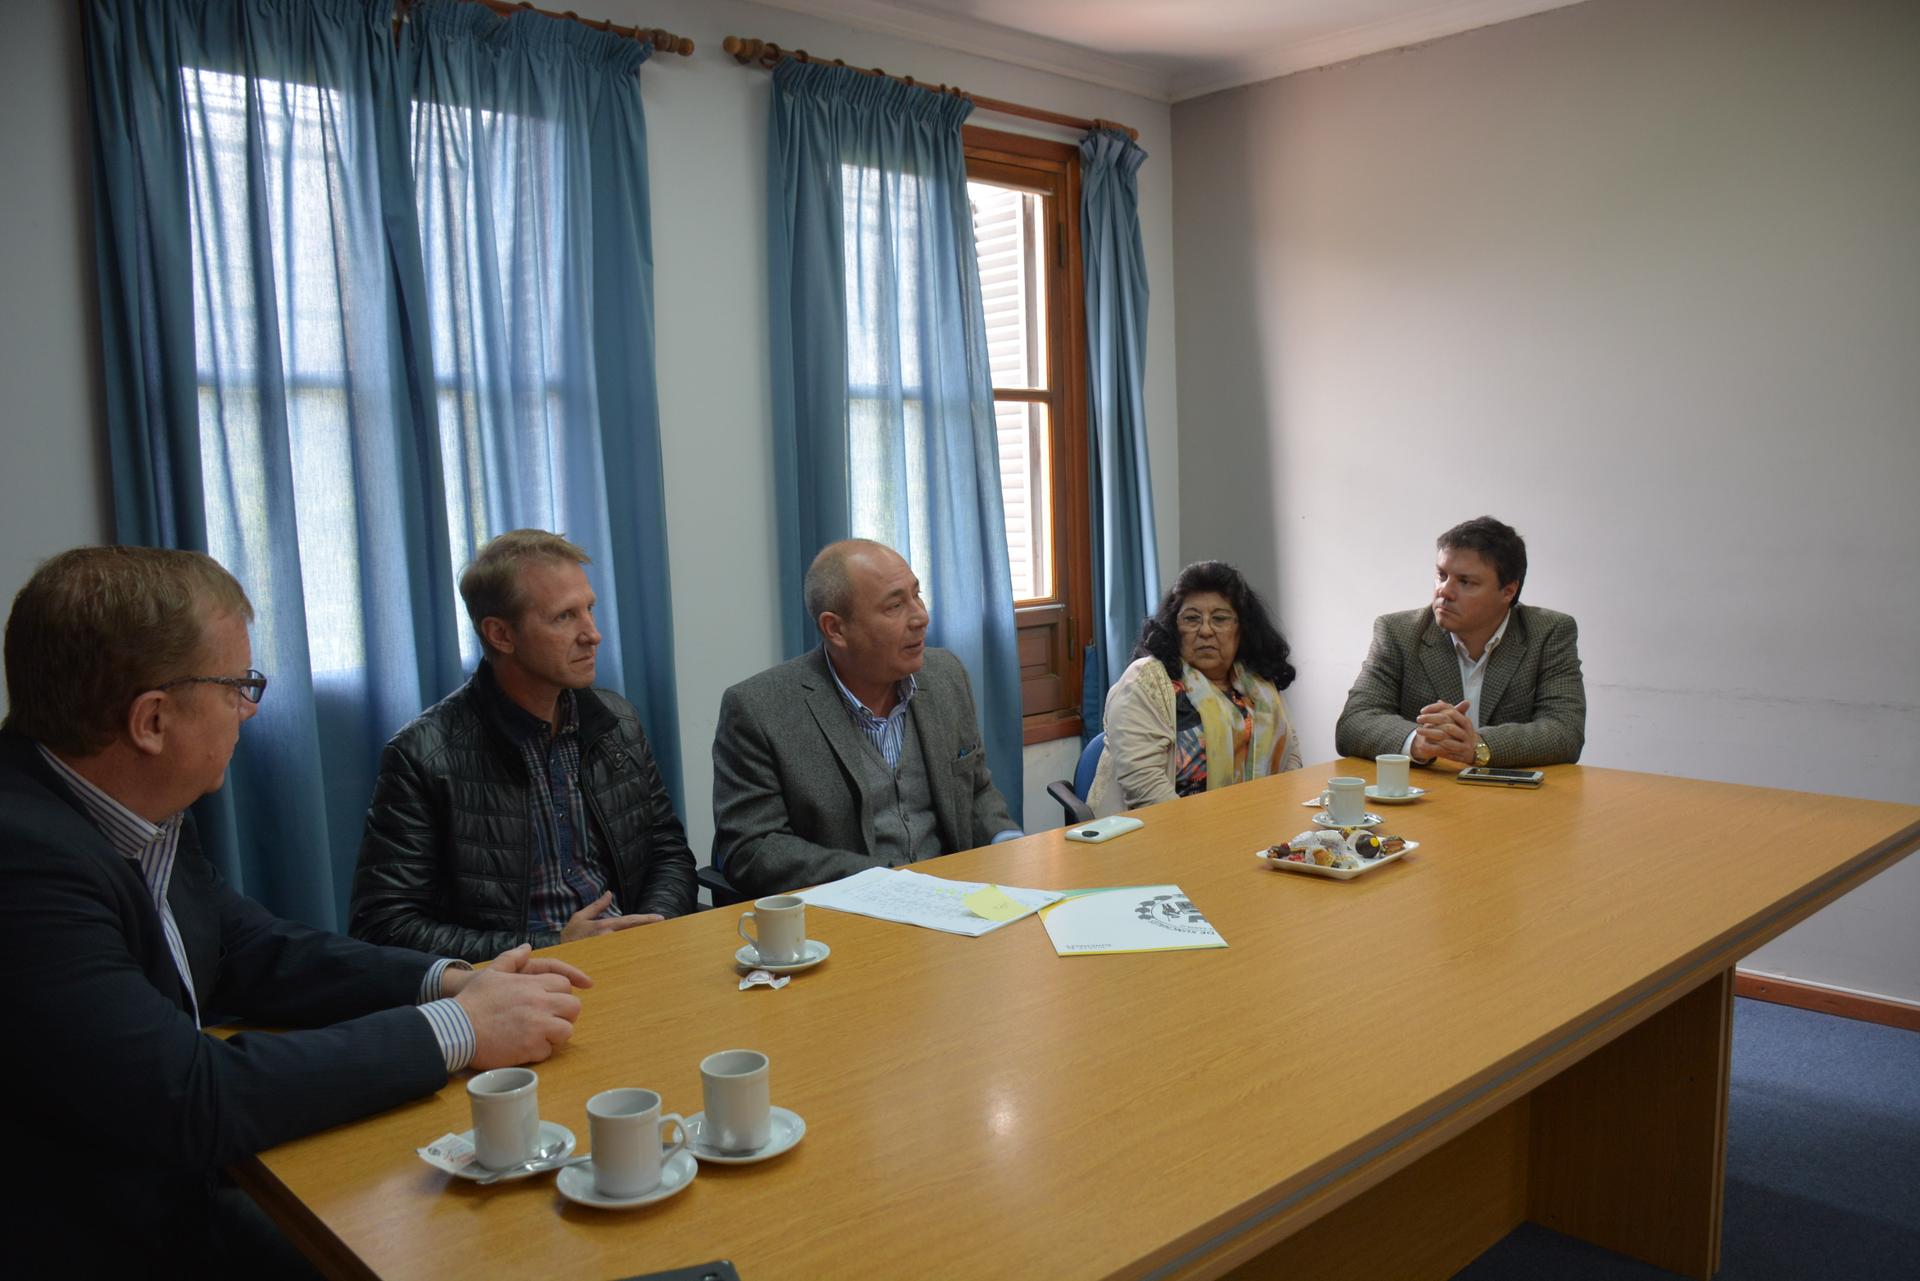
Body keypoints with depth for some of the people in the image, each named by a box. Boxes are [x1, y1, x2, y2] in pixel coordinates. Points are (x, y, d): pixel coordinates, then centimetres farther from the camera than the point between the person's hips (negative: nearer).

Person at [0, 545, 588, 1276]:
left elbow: (249, 950, 9)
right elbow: (189, 1101, -28)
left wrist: (448, 981, -6)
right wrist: (455, 1029, -21)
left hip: (177, 1198, 7)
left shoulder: (134, 810, -2)